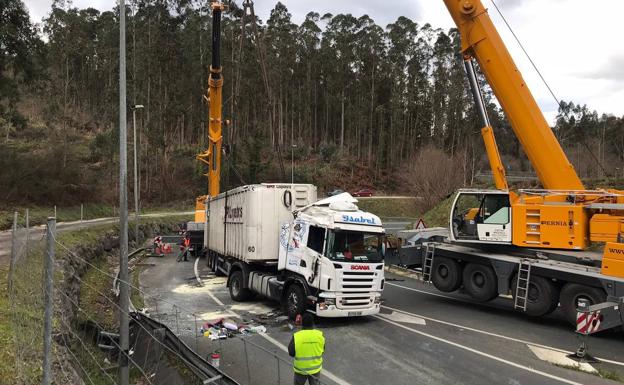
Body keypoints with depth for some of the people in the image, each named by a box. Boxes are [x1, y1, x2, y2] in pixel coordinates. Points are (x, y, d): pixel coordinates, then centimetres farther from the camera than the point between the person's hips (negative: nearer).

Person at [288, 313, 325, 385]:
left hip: (300, 368, -1)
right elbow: (322, 350, 0)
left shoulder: (296, 336, -20)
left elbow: (291, 353, -11)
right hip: (315, 368, 1)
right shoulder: (320, 335, -13)